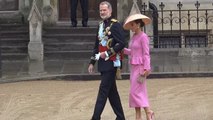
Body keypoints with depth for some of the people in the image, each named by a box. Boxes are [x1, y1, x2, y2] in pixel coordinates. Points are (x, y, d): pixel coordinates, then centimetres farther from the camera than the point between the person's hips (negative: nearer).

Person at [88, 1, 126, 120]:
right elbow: (97, 45, 20)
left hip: (111, 63, -8)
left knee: (103, 91, -10)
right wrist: (92, 62, 17)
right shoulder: (101, 25, 15)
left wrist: (107, 53, -18)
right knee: (111, 91, 11)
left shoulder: (115, 25, -10)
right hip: (103, 64, 8)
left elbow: (122, 43, -17)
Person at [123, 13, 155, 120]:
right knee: (136, 92, 8)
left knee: (136, 91, -10)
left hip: (140, 67, -9)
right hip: (133, 66, 9)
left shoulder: (143, 37, -12)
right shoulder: (134, 37, 12)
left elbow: (146, 54, -14)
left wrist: (146, 68, -18)